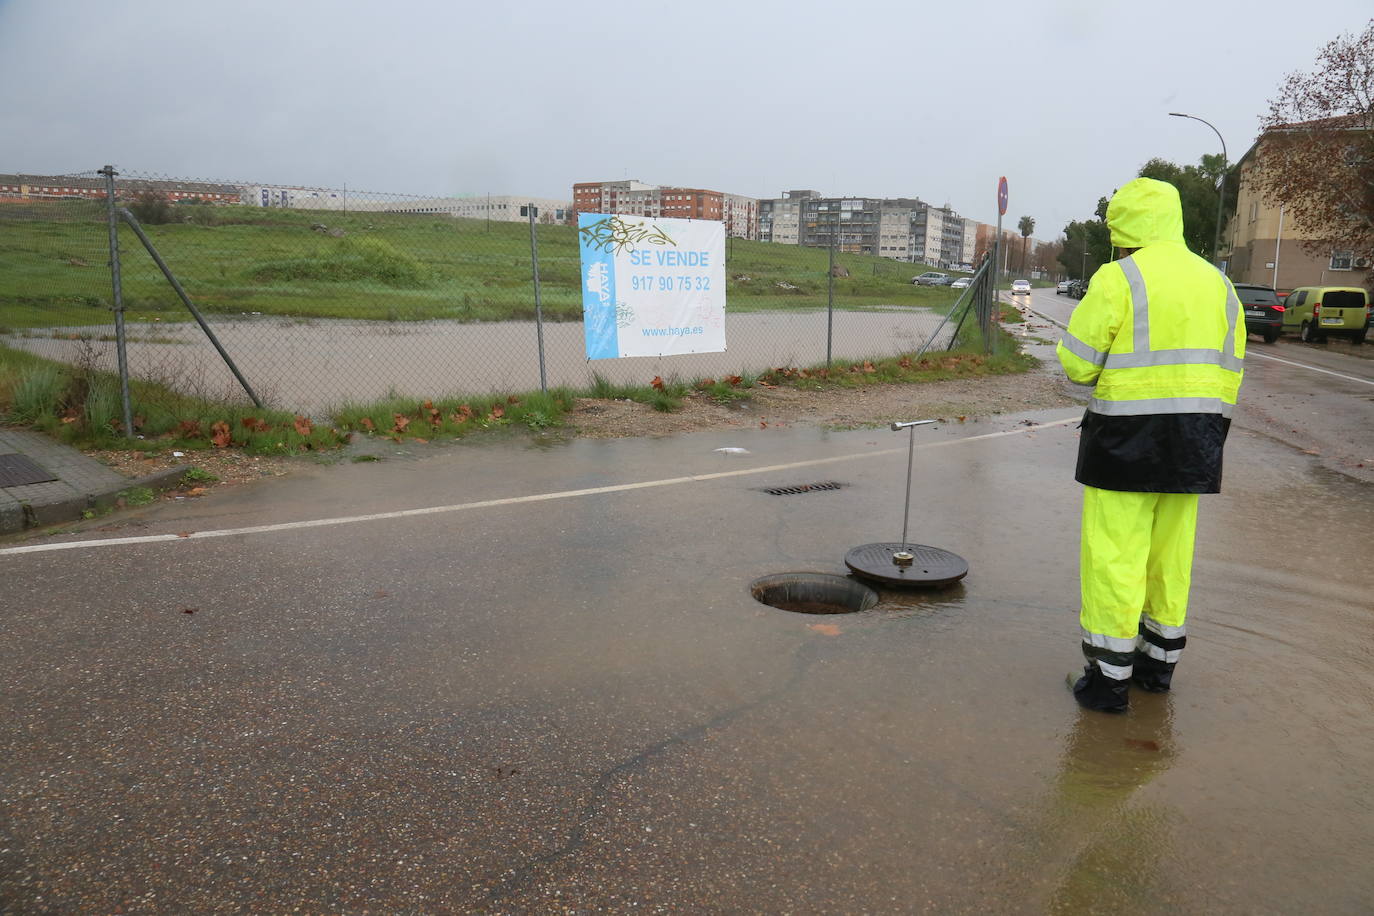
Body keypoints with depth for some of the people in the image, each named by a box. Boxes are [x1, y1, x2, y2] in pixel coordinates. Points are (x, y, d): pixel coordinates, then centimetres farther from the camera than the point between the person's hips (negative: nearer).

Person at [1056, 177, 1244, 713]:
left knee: (1114, 554, 0)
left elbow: (1077, 362, -11)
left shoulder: (1118, 278, -10)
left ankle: (1109, 677, 5)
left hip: (1127, 437, -7)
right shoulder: (1216, 283, 12)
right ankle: (1160, 659, 29)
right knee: (1170, 552, 16)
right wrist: (1207, 439, 19)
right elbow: (1229, 371, 13)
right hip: (1194, 444, 7)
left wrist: (1099, 373, 12)